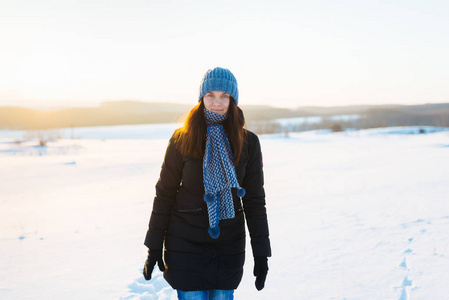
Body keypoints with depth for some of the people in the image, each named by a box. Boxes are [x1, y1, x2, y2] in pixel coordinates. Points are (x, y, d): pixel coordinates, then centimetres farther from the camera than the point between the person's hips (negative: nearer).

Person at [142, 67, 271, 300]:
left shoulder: (248, 143, -2)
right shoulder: (182, 140, -5)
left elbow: (255, 201, 1)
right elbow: (164, 195, 1)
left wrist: (261, 254, -1)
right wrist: (154, 248, 1)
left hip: (229, 245, 2)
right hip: (186, 244, -1)